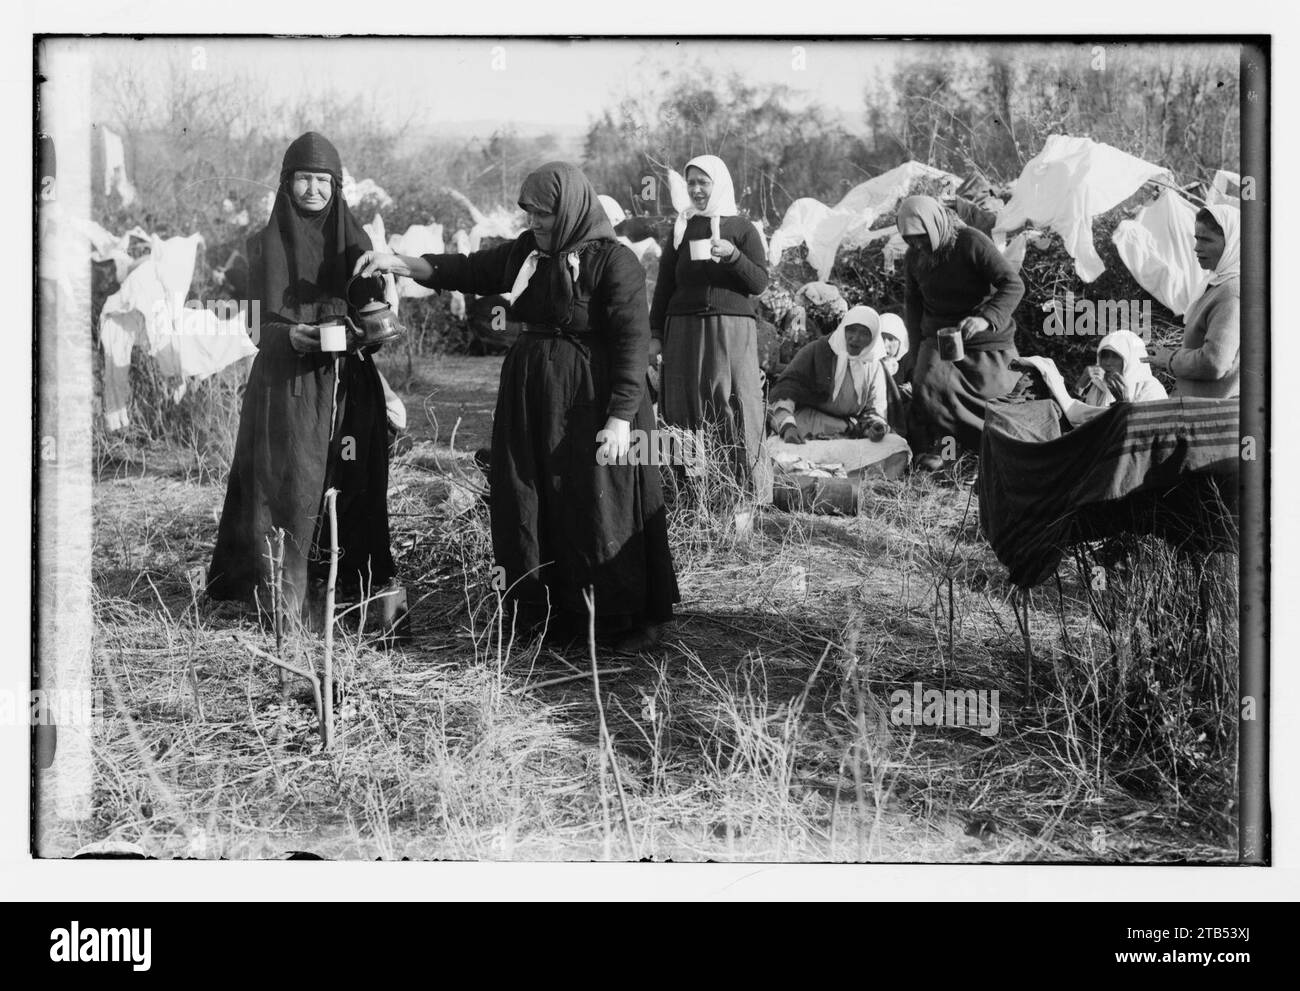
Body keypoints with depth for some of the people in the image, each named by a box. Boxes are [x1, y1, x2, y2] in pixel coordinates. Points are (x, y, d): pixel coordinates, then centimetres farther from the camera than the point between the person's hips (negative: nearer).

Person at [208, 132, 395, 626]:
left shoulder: (355, 242, 9)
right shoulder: (265, 245, 5)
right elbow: (257, 325, 2)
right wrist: (289, 335, -19)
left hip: (347, 386, 2)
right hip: (284, 386, -2)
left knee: (347, 489, -2)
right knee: (288, 488, -8)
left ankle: (353, 589, 7)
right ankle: (287, 604, -7)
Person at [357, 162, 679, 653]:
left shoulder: (614, 262, -13)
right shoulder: (526, 251, 7)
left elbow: (634, 341, -17)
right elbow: (469, 270, 14)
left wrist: (621, 418, -23)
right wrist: (396, 263, 3)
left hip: (589, 402, -7)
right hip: (530, 399, 7)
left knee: (602, 504, -2)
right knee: (534, 506, 10)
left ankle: (639, 617, 10)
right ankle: (558, 612, 21)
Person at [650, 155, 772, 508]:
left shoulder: (743, 229, 6)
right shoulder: (680, 229, 13)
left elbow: (759, 282, -2)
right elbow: (664, 286, 12)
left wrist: (732, 255, -18)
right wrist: (655, 334, 4)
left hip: (732, 332, -2)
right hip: (685, 331, 2)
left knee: (734, 409, -6)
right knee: (686, 412, -2)